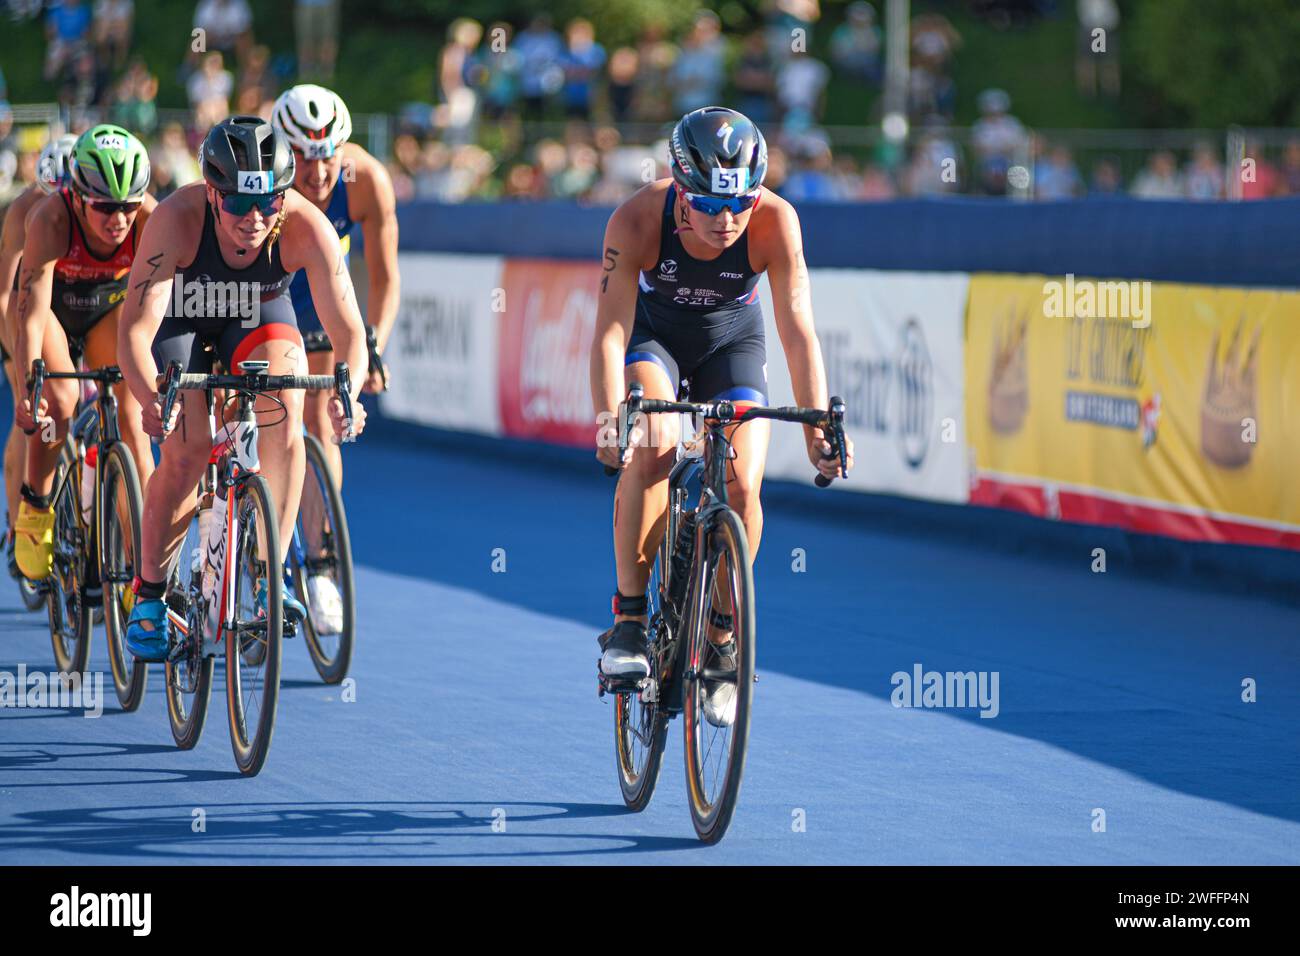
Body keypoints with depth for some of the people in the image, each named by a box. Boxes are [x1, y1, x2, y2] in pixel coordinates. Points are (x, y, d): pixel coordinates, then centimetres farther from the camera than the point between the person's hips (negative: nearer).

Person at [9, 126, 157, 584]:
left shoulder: (149, 218, -33)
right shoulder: (51, 219, -38)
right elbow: (31, 314, -43)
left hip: (110, 301, 2)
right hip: (52, 300, -2)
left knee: (131, 412, -14)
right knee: (61, 398, -26)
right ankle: (34, 507, -3)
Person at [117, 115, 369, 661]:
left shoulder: (306, 227, -33)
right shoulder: (178, 219, -37)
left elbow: (349, 334, -31)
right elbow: (135, 329, -41)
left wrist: (347, 394, -51)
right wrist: (151, 399, -59)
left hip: (260, 315, 1)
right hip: (181, 318, -1)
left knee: (285, 411, -26)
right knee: (187, 451, -18)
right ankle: (149, 594, 1)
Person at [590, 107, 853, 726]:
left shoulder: (774, 222, -31)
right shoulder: (638, 220, -33)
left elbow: (798, 331, -31)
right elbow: (610, 330, -35)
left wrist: (817, 428, -40)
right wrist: (609, 419, -49)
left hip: (731, 341, 1)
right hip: (653, 333, -1)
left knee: (742, 489, -17)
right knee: (651, 451, -29)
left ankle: (721, 636, 4)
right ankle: (629, 617, -16)